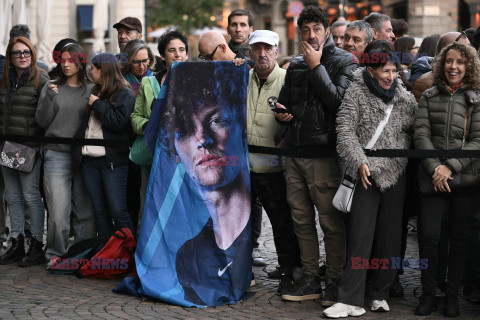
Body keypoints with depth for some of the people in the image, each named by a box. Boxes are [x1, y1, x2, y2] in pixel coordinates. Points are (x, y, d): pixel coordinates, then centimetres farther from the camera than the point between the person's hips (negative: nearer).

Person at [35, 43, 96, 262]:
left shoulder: (91, 90, 9)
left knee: (86, 211, 2)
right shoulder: (51, 87, 8)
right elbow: (42, 121, 3)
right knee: (58, 210, -5)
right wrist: (48, 98, -10)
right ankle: (55, 254, 9)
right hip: (57, 156, -1)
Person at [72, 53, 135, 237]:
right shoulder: (94, 92, 20)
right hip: (89, 161, 7)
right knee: (99, 212, 7)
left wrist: (97, 104, -10)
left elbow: (120, 122, -18)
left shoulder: (124, 94, -2)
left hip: (113, 160, -7)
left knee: (118, 211, -8)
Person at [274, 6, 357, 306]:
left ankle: (334, 282, 7)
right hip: (294, 153, 6)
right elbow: (284, 102, 29)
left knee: (331, 221, -4)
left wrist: (315, 67, -12)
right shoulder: (295, 65, 17)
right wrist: (282, 114, 6)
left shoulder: (344, 61, -1)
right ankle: (310, 280, 19)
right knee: (302, 219, 10)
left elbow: (337, 100, -16)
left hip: (323, 154, -6)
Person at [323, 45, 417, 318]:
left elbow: (416, 132, 16)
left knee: (390, 234, 6)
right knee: (361, 234, -7)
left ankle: (380, 294, 20)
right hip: (366, 173, -3)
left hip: (396, 174, 3)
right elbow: (345, 131, -7)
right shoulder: (356, 94, -1)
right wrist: (359, 162, -17)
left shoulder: (405, 98, 9)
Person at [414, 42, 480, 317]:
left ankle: (453, 295, 17)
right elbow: (421, 134, 2)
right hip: (433, 179, 1)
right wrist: (435, 167, -11)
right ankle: (428, 294, 11)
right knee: (429, 236, -4)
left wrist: (450, 167, -13)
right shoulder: (429, 97, 8)